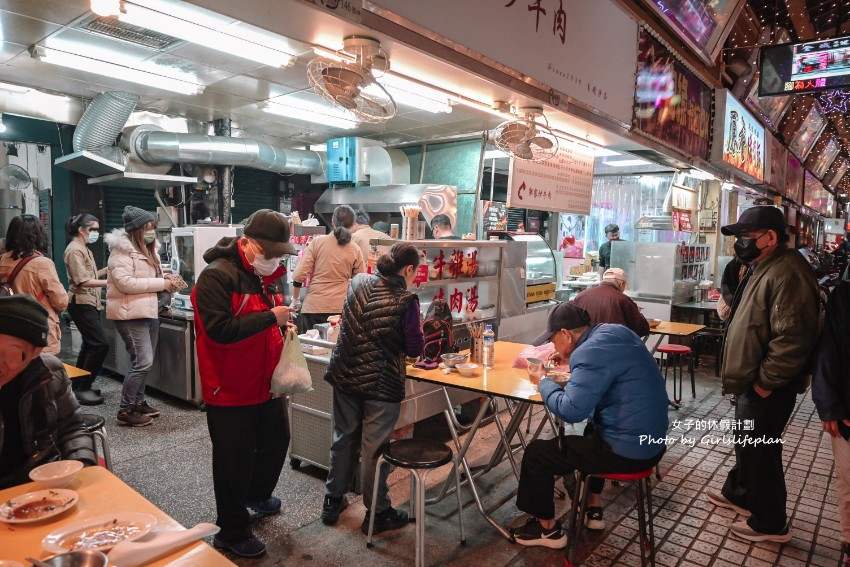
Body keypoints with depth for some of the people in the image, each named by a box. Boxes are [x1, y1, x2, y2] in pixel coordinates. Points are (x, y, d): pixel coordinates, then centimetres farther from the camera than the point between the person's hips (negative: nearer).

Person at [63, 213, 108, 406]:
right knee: (100, 344, -13)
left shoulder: (83, 249, 17)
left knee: (90, 344, 14)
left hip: (89, 303, 11)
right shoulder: (75, 250, -14)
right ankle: (83, 388, -5)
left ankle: (78, 386, 23)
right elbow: (83, 281, -21)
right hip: (82, 303, -11)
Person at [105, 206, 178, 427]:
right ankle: (125, 410, -2)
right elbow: (125, 283, -25)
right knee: (142, 361, -13)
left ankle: (138, 402, 25)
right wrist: (160, 283, -22)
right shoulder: (122, 251, -14)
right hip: (130, 314, -9)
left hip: (149, 312, 9)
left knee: (144, 361, 13)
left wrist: (168, 281, 5)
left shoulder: (149, 250, 16)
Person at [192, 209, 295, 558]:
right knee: (235, 460, 6)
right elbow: (220, 330, -29)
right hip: (230, 390, -8)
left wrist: (284, 326, 0)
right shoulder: (217, 276, -19)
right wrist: (270, 317, -25)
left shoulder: (269, 275, 8)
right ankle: (232, 532, 28)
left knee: (276, 441, 22)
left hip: (267, 385, 8)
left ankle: (257, 494, 50)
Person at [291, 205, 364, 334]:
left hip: (313, 306, 0)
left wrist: (295, 301, 10)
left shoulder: (317, 242, -2)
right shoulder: (355, 251, 0)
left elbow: (299, 275, -4)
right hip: (340, 308, 0)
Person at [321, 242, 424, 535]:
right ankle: (377, 513, 24)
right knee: (374, 447, 7)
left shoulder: (358, 282, 0)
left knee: (344, 438, 19)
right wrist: (417, 333, 9)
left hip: (346, 376, 5)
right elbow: (414, 348, -10)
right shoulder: (406, 300, -16)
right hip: (381, 383, -5)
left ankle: (332, 501, 34)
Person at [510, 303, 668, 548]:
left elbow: (571, 411, -28)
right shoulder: (613, 331, 5)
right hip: (650, 439, 10)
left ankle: (548, 529, 20)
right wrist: (571, 357, 14)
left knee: (535, 454, 2)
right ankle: (594, 508, 42)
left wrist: (543, 382, -11)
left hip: (628, 450, -10)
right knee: (591, 432, 38)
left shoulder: (593, 352, -24)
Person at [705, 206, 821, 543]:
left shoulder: (787, 273, -23)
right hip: (752, 382, 10)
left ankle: (770, 523, 20)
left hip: (766, 389, -10)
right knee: (745, 443, 24)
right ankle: (738, 493, 43)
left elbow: (791, 338, -30)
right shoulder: (763, 267, 12)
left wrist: (764, 383, -22)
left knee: (759, 451, 3)